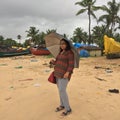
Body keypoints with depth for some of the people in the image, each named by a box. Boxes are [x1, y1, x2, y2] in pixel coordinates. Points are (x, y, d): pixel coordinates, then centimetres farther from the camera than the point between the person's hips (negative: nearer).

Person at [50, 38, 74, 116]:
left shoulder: (70, 52, -11)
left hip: (65, 74, -9)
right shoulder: (61, 52, 14)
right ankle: (62, 105, 25)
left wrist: (68, 72, -29)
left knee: (62, 90, -12)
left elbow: (71, 64, -17)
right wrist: (54, 62, 0)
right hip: (59, 73, 9)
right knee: (61, 89, 12)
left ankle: (68, 109, -3)